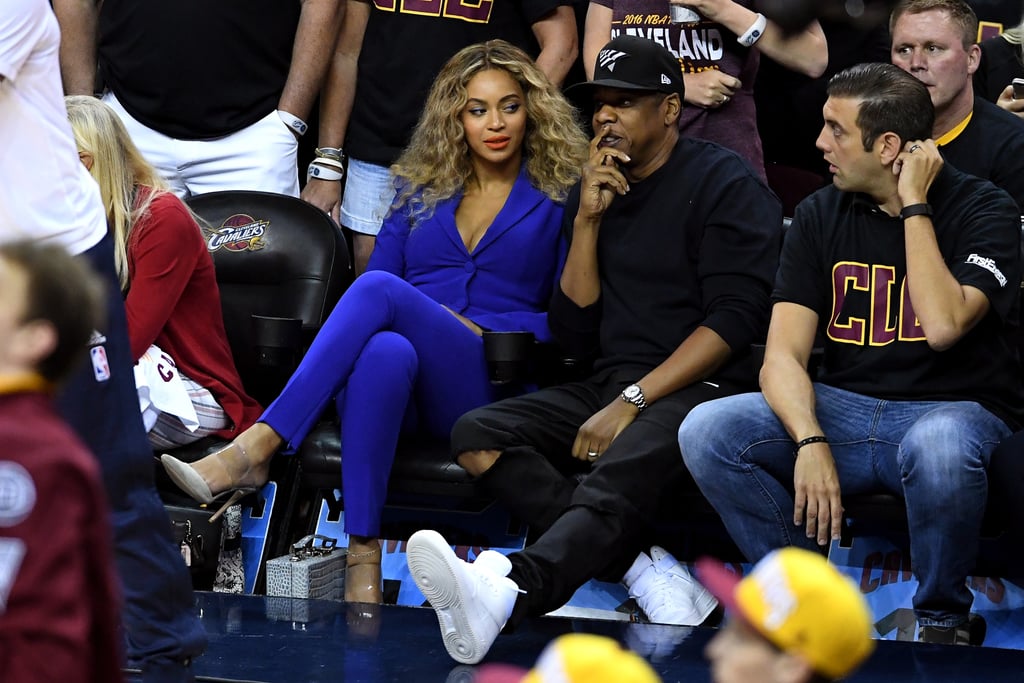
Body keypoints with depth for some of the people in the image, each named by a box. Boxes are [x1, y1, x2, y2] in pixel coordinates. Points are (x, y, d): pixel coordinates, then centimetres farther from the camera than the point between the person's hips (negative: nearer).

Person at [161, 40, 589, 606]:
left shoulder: (558, 198, 12)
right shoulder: (421, 189, 24)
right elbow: (379, 267, 18)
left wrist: (479, 332, -6)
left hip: (491, 390, -2)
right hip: (401, 377, 3)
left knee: (380, 291, -33)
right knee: (386, 352, -40)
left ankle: (254, 449, -40)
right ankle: (362, 555, -49)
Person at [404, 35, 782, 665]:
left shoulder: (725, 183, -2)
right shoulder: (598, 190, 17)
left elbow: (733, 319, -12)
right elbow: (575, 335, 12)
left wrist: (632, 403, -19)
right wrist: (587, 220, 1)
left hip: (701, 388, -7)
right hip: (612, 387, 7)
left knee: (620, 468, -38)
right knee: (477, 435, -17)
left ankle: (505, 593, -66)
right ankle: (643, 563, -29)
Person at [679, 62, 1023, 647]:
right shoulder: (822, 215, 6)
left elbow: (944, 325, -25)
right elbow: (783, 356, -3)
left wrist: (914, 206, -17)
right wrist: (811, 442, -22)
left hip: (952, 409, -4)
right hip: (843, 409, 4)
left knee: (936, 448, -41)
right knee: (706, 432, -20)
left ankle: (945, 617, -13)